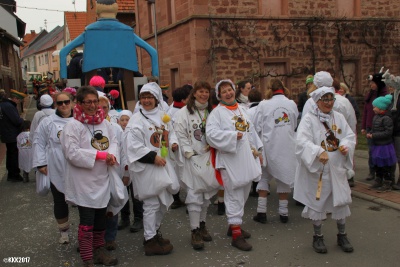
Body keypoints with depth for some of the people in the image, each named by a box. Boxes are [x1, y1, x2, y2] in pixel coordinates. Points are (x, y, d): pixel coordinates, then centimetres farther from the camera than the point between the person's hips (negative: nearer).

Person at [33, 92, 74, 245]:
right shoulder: (48, 122, 0)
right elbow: (39, 143, 3)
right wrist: (41, 163, -2)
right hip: (57, 171, 0)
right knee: (60, 202, 13)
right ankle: (64, 230, 32)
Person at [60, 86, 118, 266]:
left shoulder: (104, 123, 8)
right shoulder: (72, 126, -12)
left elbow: (114, 142, 9)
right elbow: (72, 153, -19)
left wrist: (112, 155, -14)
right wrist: (100, 155, -20)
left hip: (102, 179, 6)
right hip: (83, 182, -6)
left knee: (100, 218, 17)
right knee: (87, 222, 0)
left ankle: (99, 251, 33)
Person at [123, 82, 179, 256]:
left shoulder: (163, 116, 9)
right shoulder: (136, 119, -10)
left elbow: (170, 133, 21)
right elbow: (133, 146, -16)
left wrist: (174, 143, -1)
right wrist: (153, 157, -20)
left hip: (163, 164, 7)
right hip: (146, 168, -7)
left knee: (164, 201, 17)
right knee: (151, 204, -1)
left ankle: (154, 232, 36)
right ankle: (150, 241, 13)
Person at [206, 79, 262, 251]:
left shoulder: (242, 109, 14)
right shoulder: (217, 112, -8)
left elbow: (251, 130, 20)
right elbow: (211, 134, -21)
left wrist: (254, 148, 9)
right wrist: (234, 136, -19)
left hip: (246, 158, 7)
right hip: (230, 160, -7)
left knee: (243, 194, 16)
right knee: (234, 196, -3)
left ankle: (234, 224, 32)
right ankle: (236, 235, 4)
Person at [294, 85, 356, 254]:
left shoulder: (339, 117, 6)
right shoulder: (309, 119, -9)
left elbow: (350, 135, 8)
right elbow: (302, 141, -21)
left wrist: (346, 145, -14)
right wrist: (318, 152, -36)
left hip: (337, 168, 4)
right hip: (317, 169, -4)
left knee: (341, 200, 9)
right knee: (317, 201, 6)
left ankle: (342, 235, 27)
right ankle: (318, 236, 23)